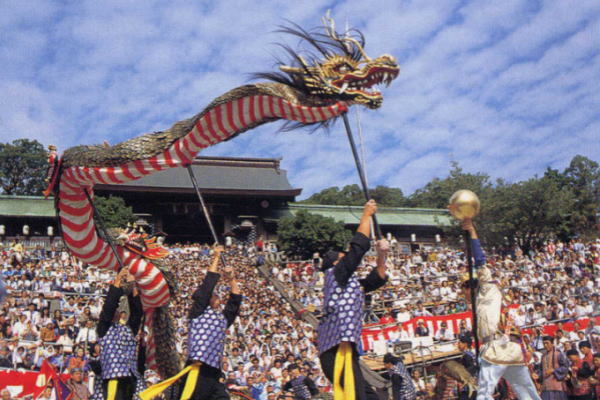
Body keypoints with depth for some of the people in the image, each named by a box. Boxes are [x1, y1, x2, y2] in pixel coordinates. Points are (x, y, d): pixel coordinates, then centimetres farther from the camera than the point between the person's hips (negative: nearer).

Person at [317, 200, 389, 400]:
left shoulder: (352, 283, 27)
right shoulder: (335, 274, 3)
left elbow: (378, 278, 36)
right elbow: (359, 245, -2)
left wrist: (381, 255, 23)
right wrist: (367, 214, 8)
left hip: (345, 350, 10)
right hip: (338, 350, -10)